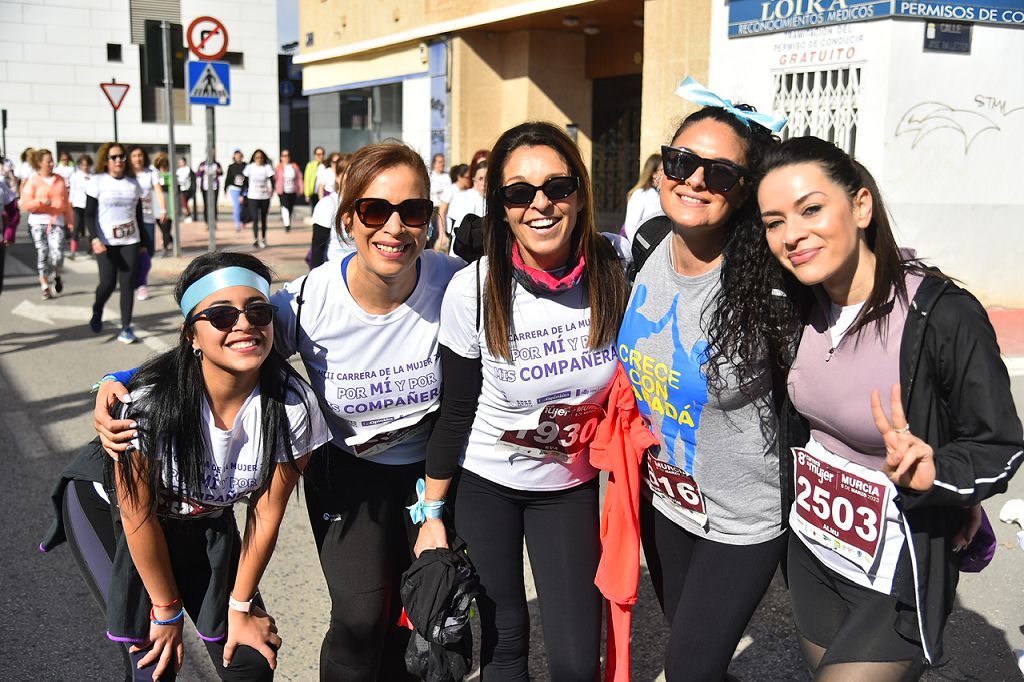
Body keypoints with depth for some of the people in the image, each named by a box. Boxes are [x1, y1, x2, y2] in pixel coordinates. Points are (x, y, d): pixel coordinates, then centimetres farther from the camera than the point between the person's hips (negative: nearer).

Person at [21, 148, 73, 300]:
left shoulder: (60, 180, 9)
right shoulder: (32, 181, 0)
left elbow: (66, 202, 13)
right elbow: (25, 204, -5)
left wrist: (70, 221, 11)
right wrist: (41, 201, -21)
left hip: (57, 221, 1)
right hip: (38, 221, -1)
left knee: (57, 254, -12)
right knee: (42, 254, -1)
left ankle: (57, 276, 20)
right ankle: (45, 287, 9)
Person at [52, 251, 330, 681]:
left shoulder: (293, 404, -26)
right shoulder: (150, 399, -34)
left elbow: (265, 514, -14)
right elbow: (138, 515, -21)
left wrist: (240, 605, -5)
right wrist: (167, 609, -10)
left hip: (205, 521, 3)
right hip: (109, 512, -2)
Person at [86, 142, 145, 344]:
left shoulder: (133, 183, 11)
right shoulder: (97, 182, 0)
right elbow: (89, 214, -3)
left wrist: (142, 243, 14)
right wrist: (94, 238, -17)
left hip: (130, 242, 3)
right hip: (106, 243, -3)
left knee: (128, 284, -3)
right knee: (108, 283, -6)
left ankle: (126, 328, 3)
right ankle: (97, 312, 25)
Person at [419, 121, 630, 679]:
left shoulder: (616, 269, -16)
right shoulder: (473, 289, -19)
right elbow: (456, 412, -8)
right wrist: (432, 513, -3)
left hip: (571, 485, 1)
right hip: (483, 482, -1)